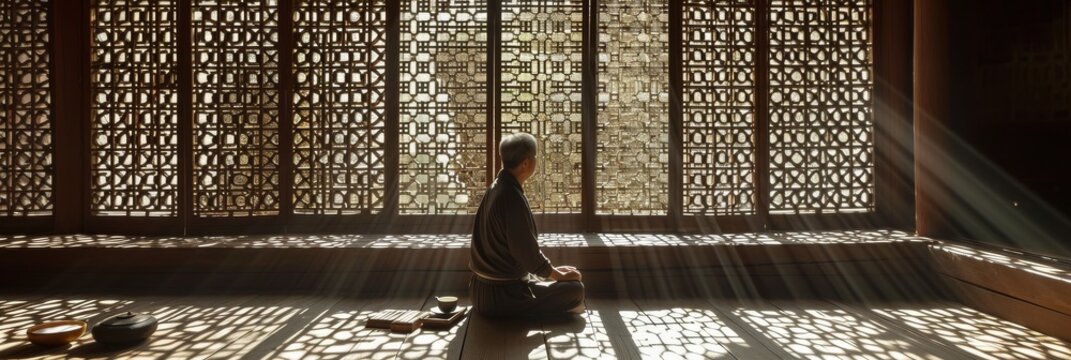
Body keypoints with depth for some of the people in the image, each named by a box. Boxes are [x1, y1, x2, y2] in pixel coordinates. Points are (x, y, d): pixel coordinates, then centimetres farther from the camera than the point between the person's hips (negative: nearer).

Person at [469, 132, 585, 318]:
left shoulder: (496, 188, 6)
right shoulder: (512, 198, -24)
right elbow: (526, 251, -20)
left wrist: (552, 270, 19)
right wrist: (557, 274, -3)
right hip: (500, 295, -9)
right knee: (575, 289, -5)